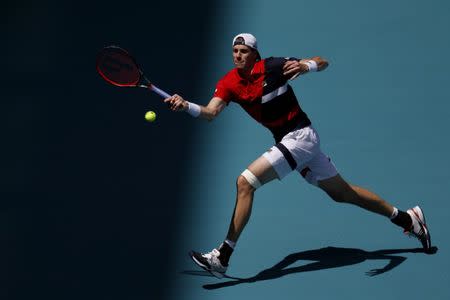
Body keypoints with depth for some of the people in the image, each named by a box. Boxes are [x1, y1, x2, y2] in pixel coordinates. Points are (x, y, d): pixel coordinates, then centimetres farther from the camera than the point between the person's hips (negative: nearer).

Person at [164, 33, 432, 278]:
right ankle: (408, 219, 34)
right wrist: (186, 106, -33)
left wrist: (304, 66, -29)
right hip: (287, 141, 8)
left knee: (245, 182, -17)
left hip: (300, 136, -8)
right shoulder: (229, 83, 1)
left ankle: (222, 258, -13)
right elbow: (211, 112, -15)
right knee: (342, 192, 18)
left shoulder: (273, 67, -14)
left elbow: (323, 62, -8)